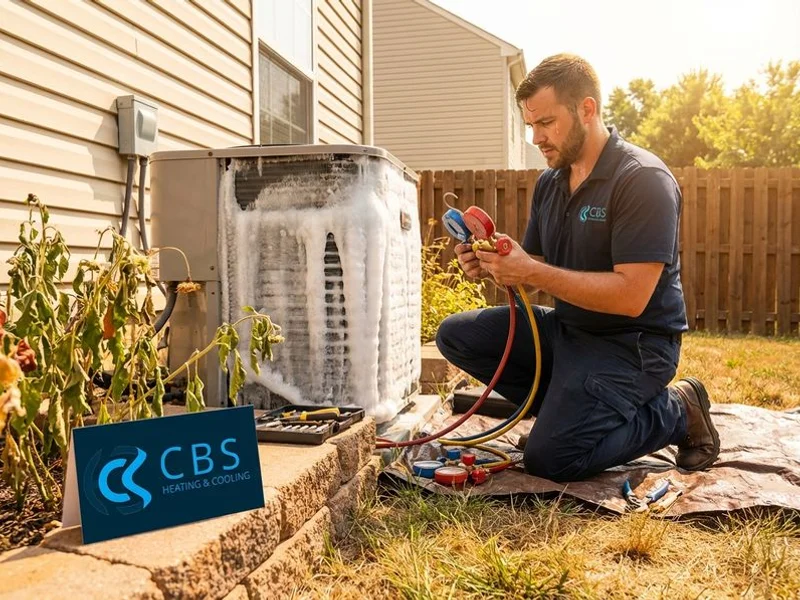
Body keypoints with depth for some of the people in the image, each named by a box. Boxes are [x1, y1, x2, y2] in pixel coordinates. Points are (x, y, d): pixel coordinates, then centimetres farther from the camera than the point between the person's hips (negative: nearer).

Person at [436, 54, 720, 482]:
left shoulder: (643, 179, -17)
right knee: (456, 335, -2)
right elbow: (532, 274, 10)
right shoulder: (549, 182, 7)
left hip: (630, 345, -7)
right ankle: (572, 406, 3)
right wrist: (492, 267, -13)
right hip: (566, 329, 8)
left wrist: (532, 273, -27)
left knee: (549, 459, -19)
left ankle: (675, 412, 3)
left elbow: (631, 297, -25)